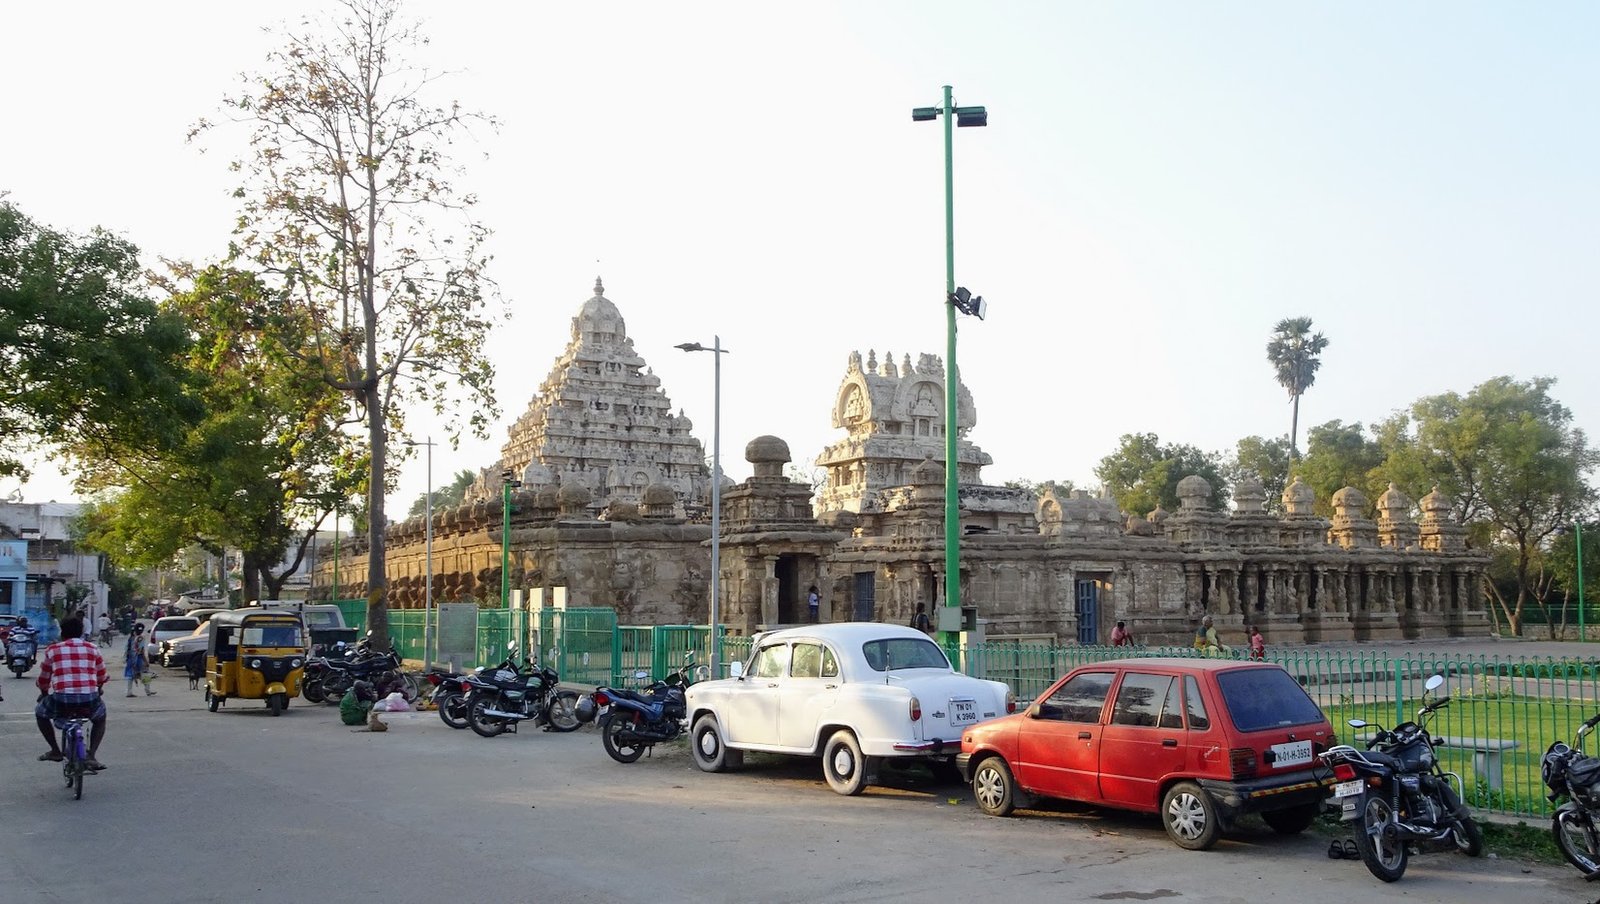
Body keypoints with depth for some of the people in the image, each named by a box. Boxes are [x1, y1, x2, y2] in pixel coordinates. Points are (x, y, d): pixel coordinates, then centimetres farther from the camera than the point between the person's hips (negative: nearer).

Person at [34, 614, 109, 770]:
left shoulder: (52, 650, 13)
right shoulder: (93, 649, 15)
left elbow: (43, 680, 22)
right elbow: (101, 677, 24)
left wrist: (44, 693, 44)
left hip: (61, 699, -1)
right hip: (90, 699, 1)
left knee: (40, 712, 32)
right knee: (100, 718, 33)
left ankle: (56, 751, 30)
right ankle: (91, 756, 15)